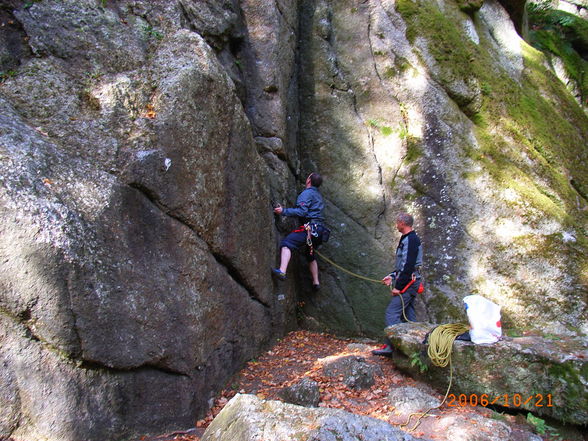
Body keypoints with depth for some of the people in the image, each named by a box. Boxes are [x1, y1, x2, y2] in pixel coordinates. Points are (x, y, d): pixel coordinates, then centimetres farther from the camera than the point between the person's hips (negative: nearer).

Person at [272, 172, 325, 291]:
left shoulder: (307, 193, -6)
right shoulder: (318, 194, 24)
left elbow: (301, 211, -18)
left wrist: (284, 211, -16)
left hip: (310, 227, -10)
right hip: (319, 229, 10)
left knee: (287, 242, -21)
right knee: (310, 255, 24)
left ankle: (282, 271, -41)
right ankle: (316, 282, 29)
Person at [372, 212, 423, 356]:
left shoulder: (410, 240, -16)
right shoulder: (409, 239, 17)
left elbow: (408, 266, -22)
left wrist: (398, 286, -20)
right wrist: (392, 276, 17)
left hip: (407, 283, -11)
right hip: (410, 283, 11)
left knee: (392, 312, -10)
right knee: (408, 314, 13)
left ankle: (390, 346, -8)